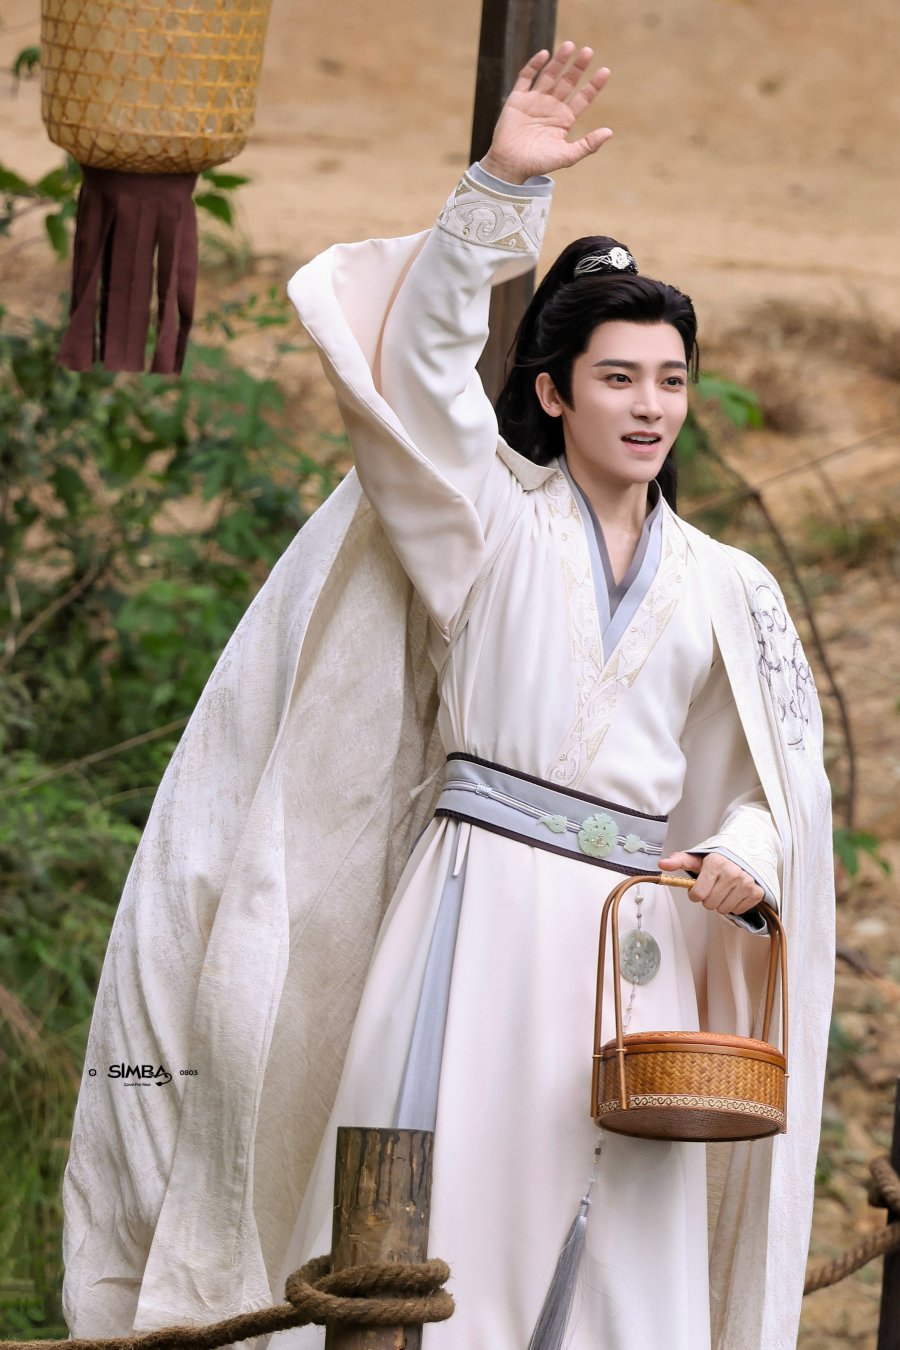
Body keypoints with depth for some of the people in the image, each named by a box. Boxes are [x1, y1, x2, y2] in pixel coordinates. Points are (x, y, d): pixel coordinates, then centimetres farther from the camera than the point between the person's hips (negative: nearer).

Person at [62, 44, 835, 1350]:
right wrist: (502, 188, -20)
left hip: (637, 939, 3)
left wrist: (748, 859, -8)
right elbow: (419, 360, -8)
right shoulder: (492, 518, 6)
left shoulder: (728, 591, 15)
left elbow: (785, 769, 16)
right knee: (433, 1235, -9)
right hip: (479, 906, -3)